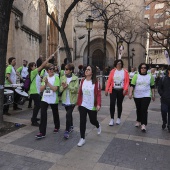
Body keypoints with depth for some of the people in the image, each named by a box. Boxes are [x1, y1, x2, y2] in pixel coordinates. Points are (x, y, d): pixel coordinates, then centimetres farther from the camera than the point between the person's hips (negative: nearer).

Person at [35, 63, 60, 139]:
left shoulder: (56, 78, -7)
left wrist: (48, 82, -22)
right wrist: (45, 83, -14)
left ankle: (57, 127, 39)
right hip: (45, 99, 3)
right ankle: (42, 132, -3)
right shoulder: (45, 78, 7)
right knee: (43, 114, -8)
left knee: (55, 114, 14)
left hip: (53, 99, -3)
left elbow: (55, 89, -18)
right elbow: (41, 89, 2)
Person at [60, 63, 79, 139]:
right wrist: (63, 87, -19)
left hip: (72, 100, -4)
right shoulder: (62, 78, 4)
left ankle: (67, 131, -3)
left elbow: (76, 89, -16)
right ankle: (71, 126, 39)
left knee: (68, 115, -11)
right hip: (65, 100, 5)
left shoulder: (75, 78, -8)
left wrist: (68, 86, -24)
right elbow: (60, 89, 1)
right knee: (69, 114, 19)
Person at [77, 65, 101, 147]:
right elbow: (80, 93, 5)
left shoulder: (96, 82, -11)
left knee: (93, 120, 14)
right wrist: (78, 103, 7)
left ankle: (98, 126, 50)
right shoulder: (82, 81, 0)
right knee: (82, 121, -2)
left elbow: (98, 94, -12)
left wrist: (98, 104, -21)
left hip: (92, 106, -2)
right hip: (83, 105, 3)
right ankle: (82, 138, 12)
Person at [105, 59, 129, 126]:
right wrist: (106, 89, -4)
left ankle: (118, 118, 27)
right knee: (112, 104, -7)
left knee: (119, 104, 11)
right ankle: (112, 119, 5)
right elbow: (109, 81, 0)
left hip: (121, 90, 0)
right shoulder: (112, 71, 1)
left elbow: (127, 81, -2)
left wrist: (125, 89, -14)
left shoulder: (125, 71, -1)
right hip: (113, 90, 0)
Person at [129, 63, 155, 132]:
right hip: (137, 96, 1)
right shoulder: (136, 76, -1)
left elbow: (152, 87, 10)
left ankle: (143, 124, -7)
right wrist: (130, 93, -16)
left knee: (144, 110, -9)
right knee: (138, 109, 14)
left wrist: (153, 94, 8)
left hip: (146, 96, -1)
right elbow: (132, 85, -5)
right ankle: (138, 121, 31)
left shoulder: (150, 76, 4)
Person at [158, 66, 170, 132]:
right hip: (164, 100, 0)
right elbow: (159, 88, 4)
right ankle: (164, 122, 25)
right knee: (164, 111, -2)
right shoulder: (163, 79, 0)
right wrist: (163, 95, -6)